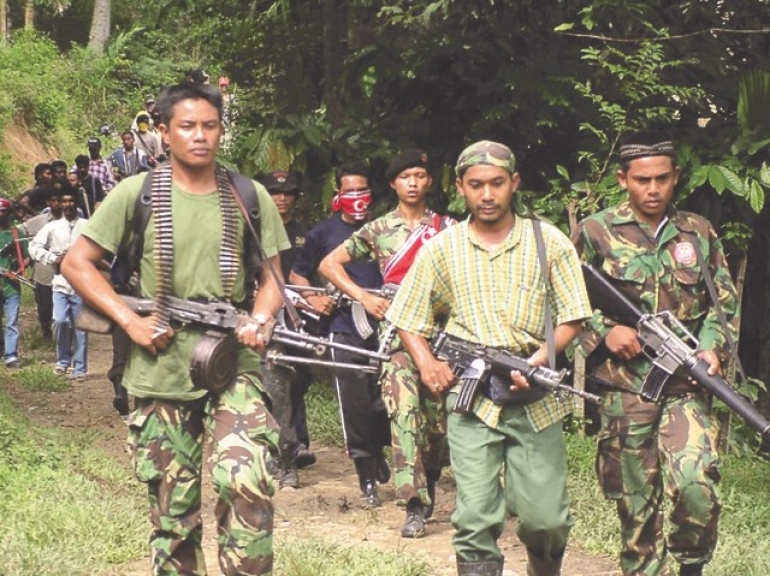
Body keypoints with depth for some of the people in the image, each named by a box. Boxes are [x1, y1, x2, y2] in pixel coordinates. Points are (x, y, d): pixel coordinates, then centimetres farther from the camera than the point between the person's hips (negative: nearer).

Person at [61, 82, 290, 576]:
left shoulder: (249, 197, 5)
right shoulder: (137, 193, 0)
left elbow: (270, 279, 11)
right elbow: (77, 263, 3)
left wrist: (260, 320, -11)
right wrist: (130, 320, -8)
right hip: (160, 372, 0)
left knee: (246, 481, -22)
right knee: (173, 510, 7)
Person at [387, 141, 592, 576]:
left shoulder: (549, 242, 2)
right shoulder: (441, 250, 6)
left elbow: (572, 317, 3)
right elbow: (409, 320, 13)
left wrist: (541, 359, -14)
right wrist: (427, 363, -5)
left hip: (536, 398, 0)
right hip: (471, 398, 0)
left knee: (546, 517, 0)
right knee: (476, 519, -5)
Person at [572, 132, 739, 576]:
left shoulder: (699, 234, 8)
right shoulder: (596, 233, 1)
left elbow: (725, 302, 14)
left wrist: (713, 347, -3)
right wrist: (605, 330, -10)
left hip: (686, 384, 1)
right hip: (624, 387, -1)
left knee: (696, 483, -16)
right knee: (636, 499, 5)